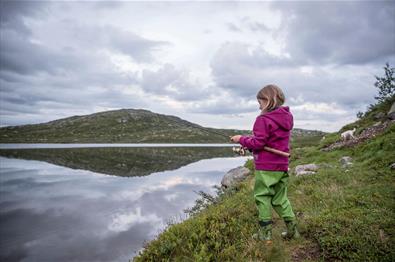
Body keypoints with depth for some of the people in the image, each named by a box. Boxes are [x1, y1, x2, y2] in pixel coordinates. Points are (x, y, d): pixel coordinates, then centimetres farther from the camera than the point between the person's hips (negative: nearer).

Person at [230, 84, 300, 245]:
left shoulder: (263, 119, -15)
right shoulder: (286, 118, 10)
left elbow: (258, 143, -19)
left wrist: (242, 139, -3)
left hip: (265, 167, -8)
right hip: (282, 166, 8)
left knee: (262, 197, 4)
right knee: (280, 198, 17)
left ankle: (265, 234, 11)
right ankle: (292, 230, 22)